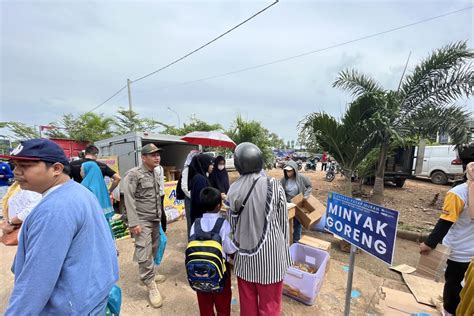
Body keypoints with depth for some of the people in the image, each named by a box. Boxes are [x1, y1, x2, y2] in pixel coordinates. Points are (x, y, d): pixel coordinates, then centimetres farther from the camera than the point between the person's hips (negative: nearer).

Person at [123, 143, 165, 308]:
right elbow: (129, 200, -17)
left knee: (153, 249, 17)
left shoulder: (154, 174, 9)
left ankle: (149, 275, 37)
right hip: (142, 221, -7)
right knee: (144, 254, -2)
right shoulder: (133, 174, -13)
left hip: (155, 220, 7)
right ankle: (151, 286, 13)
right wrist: (134, 223, -20)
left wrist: (160, 216, 15)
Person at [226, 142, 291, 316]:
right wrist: (284, 248, 10)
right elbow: (283, 222, -6)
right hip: (270, 254, -2)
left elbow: (231, 225, 1)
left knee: (247, 302, 23)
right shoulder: (274, 186, -16)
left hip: (244, 255, 3)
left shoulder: (233, 189, -8)